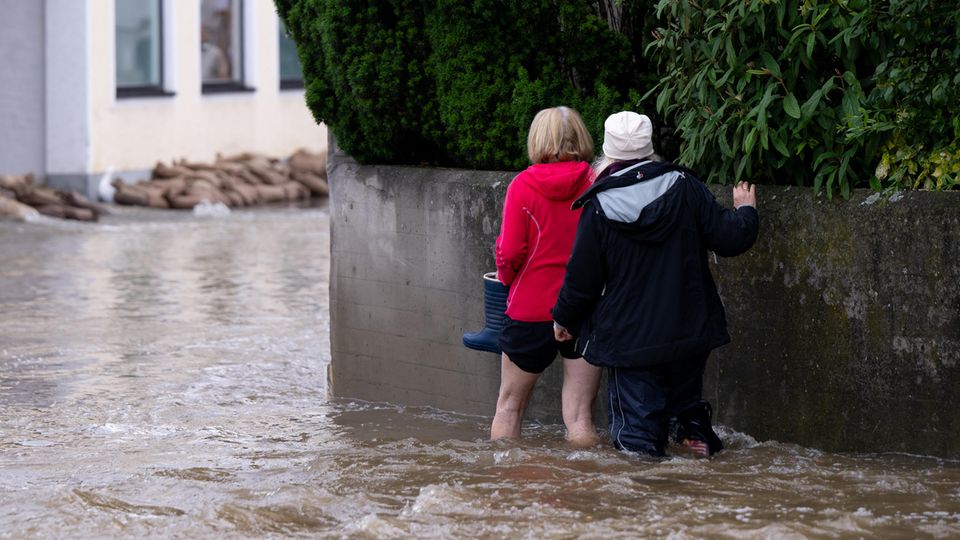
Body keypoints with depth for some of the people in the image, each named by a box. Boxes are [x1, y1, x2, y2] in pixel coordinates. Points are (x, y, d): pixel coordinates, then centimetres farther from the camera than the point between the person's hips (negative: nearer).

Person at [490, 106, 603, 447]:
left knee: (509, 406, 15)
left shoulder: (523, 185, -7)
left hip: (530, 309, -1)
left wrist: (506, 278, 12)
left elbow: (510, 252, -9)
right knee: (579, 416, 1)